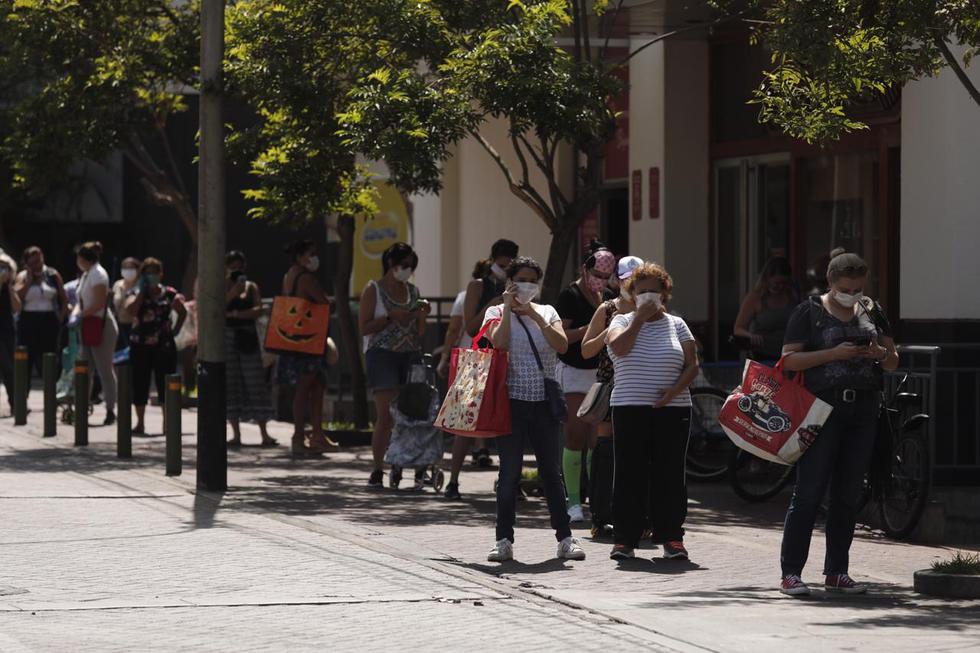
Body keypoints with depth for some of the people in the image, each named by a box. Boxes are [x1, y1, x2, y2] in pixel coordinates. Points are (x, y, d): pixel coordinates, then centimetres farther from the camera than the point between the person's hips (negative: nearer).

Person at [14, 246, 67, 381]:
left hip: (49, 321, 0)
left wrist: (61, 317, 0)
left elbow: (64, 299, 9)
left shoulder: (53, 275, 5)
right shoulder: (22, 277, 4)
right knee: (26, 359, 0)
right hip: (28, 321, 0)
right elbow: (16, 297, -12)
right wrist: (29, 280, -12)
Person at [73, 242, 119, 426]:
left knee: (105, 369, -5)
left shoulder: (98, 274, -13)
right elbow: (82, 301, 18)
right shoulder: (86, 275, 16)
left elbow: (99, 303, -20)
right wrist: (75, 314, 0)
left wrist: (81, 315, -16)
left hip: (102, 326, -10)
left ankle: (110, 411, -1)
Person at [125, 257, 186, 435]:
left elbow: (183, 312, 18)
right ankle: (140, 423, 13)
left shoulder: (169, 294, 4)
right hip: (140, 345, 1)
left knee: (165, 384, -1)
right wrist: (141, 291, -14)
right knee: (140, 384, 4)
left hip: (163, 345, -1)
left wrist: (175, 329, 6)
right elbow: (130, 309, -18)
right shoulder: (138, 294, 3)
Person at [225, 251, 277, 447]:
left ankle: (264, 433, -6)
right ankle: (236, 434, 4)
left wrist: (235, 314, -15)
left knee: (255, 382, -5)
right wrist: (231, 293, -14)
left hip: (247, 337, 0)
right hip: (226, 336, 0)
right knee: (230, 384, -1)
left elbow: (258, 311, -3)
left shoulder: (251, 287, 9)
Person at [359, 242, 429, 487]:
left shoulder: (413, 292, 15)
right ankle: (377, 469, -5)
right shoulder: (374, 290, 2)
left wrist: (422, 316, -1)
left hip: (411, 355, 5)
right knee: (386, 415, -11)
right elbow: (364, 327, -4)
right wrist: (390, 316, -12)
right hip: (383, 354, -4)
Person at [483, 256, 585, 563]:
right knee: (509, 472, 1)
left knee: (552, 471, 6)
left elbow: (562, 345, -6)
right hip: (512, 401, -2)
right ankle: (504, 540, 6)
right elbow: (499, 343, -17)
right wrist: (509, 308, -11)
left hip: (545, 402, 2)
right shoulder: (497, 312, 3)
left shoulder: (547, 312, 11)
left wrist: (535, 316, -9)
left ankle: (565, 538, 10)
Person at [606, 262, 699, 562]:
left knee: (670, 473, 0)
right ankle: (625, 537, 1)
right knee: (630, 473, -2)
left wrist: (675, 391, -10)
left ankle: (671, 536, 5)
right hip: (630, 409, -1)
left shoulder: (676, 324, 11)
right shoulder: (623, 322, 8)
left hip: (673, 409, 1)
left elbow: (692, 365, 6)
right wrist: (640, 318, -9)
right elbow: (619, 347, -14)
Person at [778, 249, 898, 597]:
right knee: (809, 492, -7)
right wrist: (835, 353, -17)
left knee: (848, 495, 7)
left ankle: (836, 572, 14)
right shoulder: (810, 311, -1)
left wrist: (881, 354, -8)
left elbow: (893, 361, 16)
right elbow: (790, 359, -7)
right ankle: (791, 573, -5)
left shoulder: (871, 311, 13)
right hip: (823, 407, -5)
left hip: (863, 409, 5)